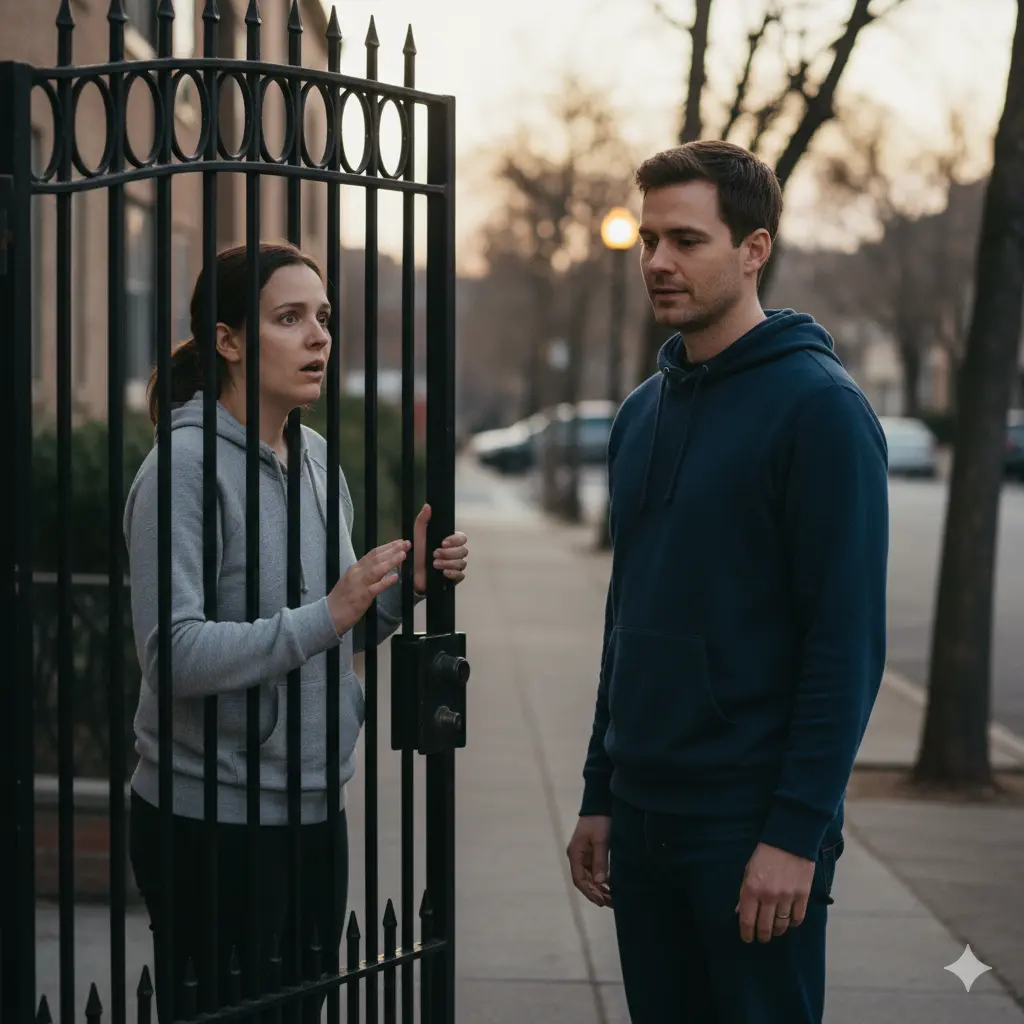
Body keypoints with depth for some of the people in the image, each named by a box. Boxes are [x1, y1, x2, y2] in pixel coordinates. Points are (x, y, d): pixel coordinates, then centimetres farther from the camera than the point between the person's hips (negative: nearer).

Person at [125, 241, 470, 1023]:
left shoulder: (317, 459, 9)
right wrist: (327, 616, -26)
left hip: (314, 811, 8)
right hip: (214, 818, -7)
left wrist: (407, 586, 0)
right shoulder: (187, 466, -15)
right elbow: (174, 654, -23)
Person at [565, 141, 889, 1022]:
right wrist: (600, 795, 15)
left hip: (752, 823, -7)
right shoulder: (643, 413, 12)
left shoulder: (817, 405, -11)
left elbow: (849, 640, -16)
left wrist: (798, 832, -19)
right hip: (643, 814, 7)